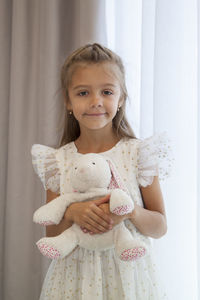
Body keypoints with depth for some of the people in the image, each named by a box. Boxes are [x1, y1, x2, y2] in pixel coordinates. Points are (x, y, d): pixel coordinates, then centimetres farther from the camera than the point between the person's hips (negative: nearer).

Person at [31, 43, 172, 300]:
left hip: (127, 274, -1)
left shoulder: (139, 153, -7)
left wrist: (130, 211, -21)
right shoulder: (58, 161, -3)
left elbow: (160, 227, -3)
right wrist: (71, 213, -18)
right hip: (74, 276, 1)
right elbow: (52, 236, 1)